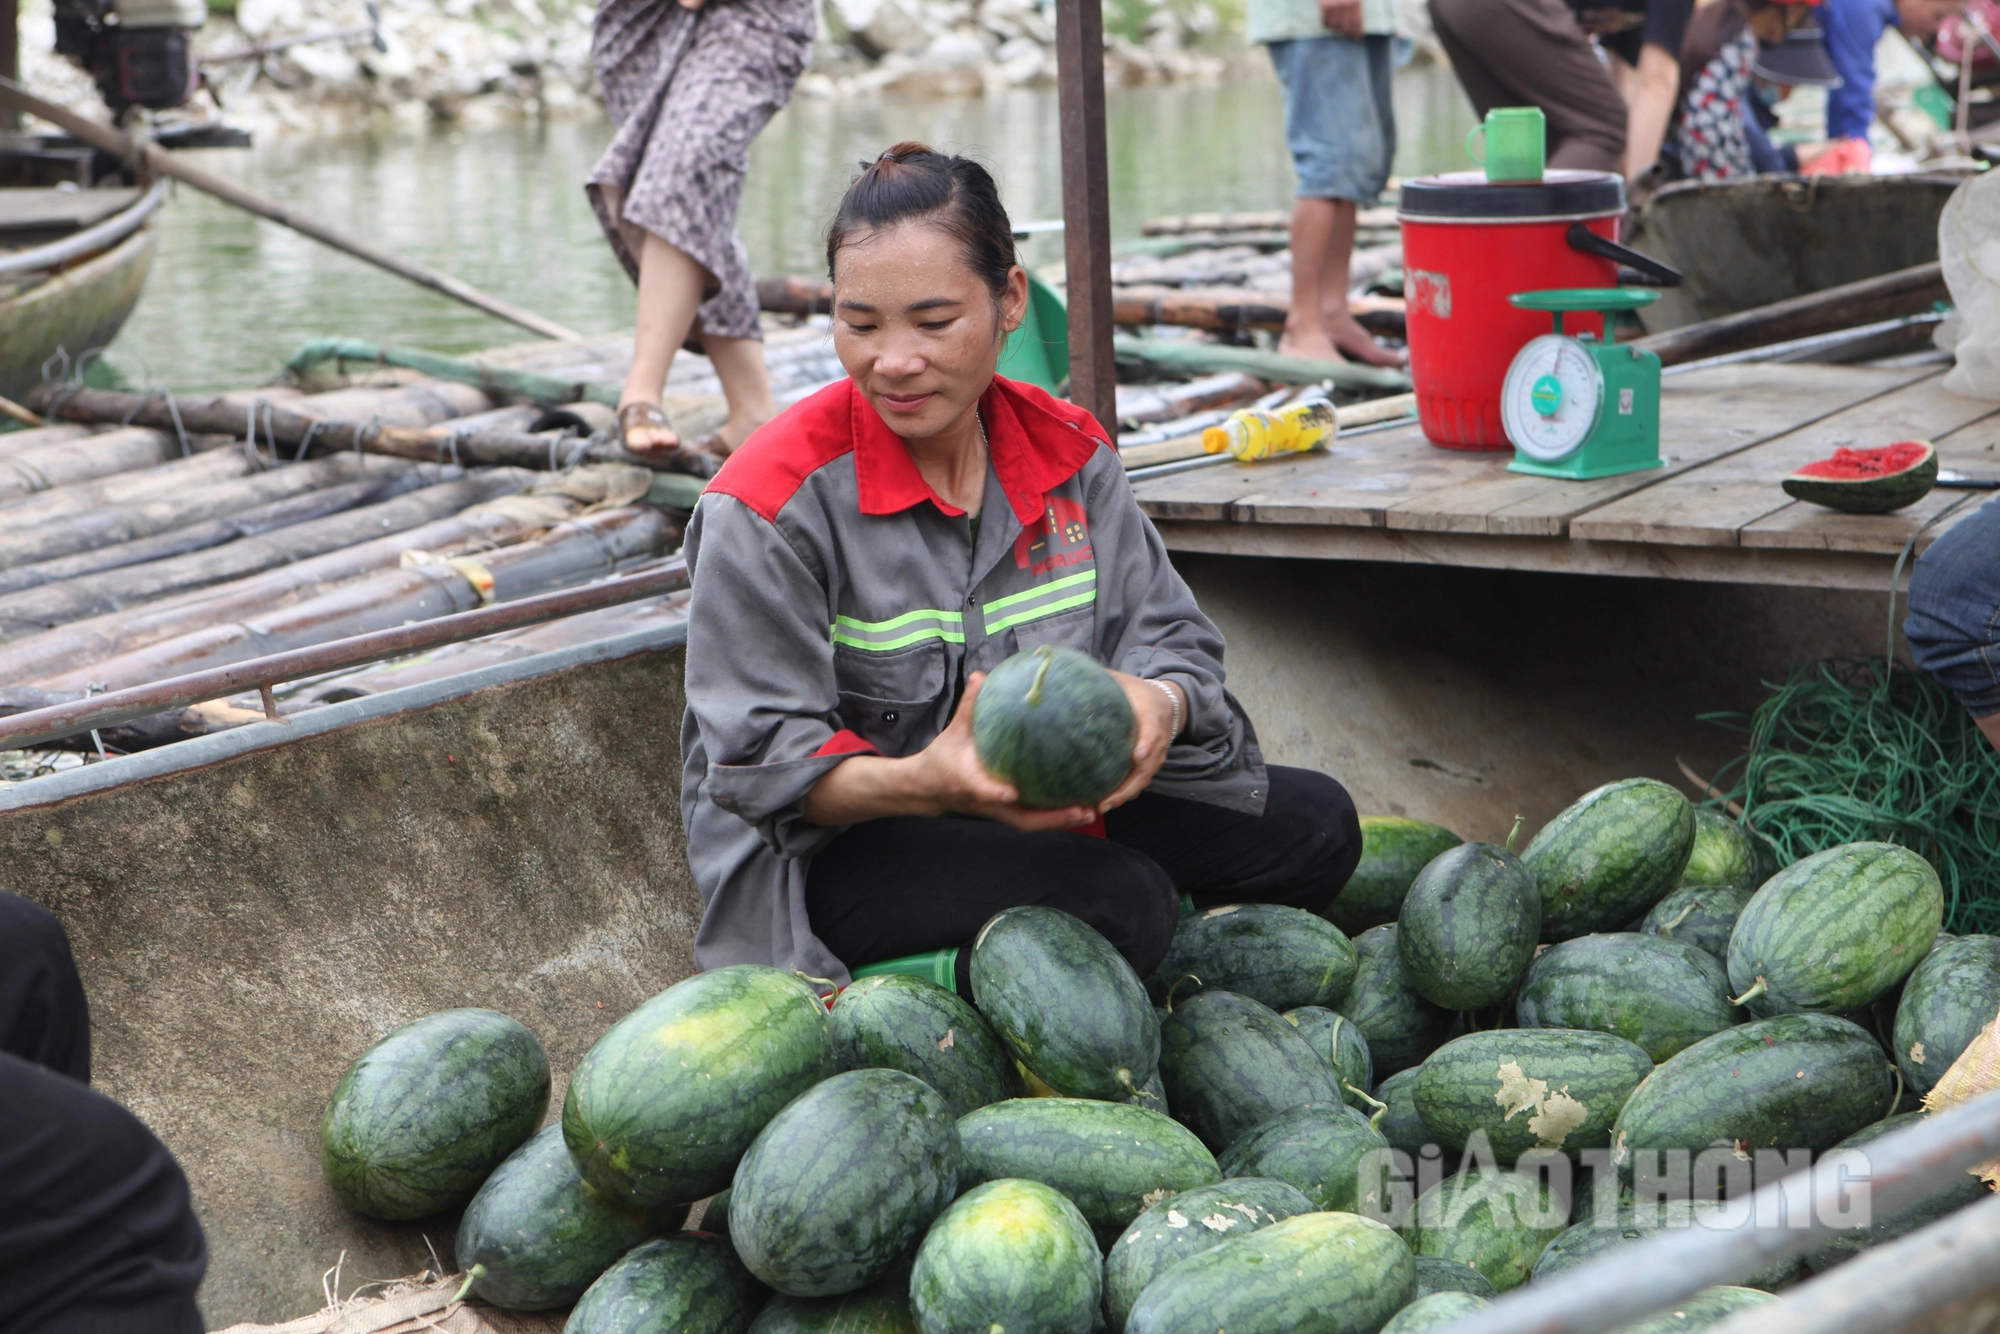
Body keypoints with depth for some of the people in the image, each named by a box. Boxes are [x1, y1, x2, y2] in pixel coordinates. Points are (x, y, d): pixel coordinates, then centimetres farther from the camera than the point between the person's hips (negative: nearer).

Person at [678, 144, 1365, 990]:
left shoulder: (1067, 453, 1)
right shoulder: (770, 505, -17)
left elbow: (1168, 637, -1)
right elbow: (766, 762, -19)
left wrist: (1160, 703, -27)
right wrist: (923, 783, -39)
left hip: (1050, 807, 7)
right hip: (830, 850, -7)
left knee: (1312, 826, -1)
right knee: (1120, 901, -30)